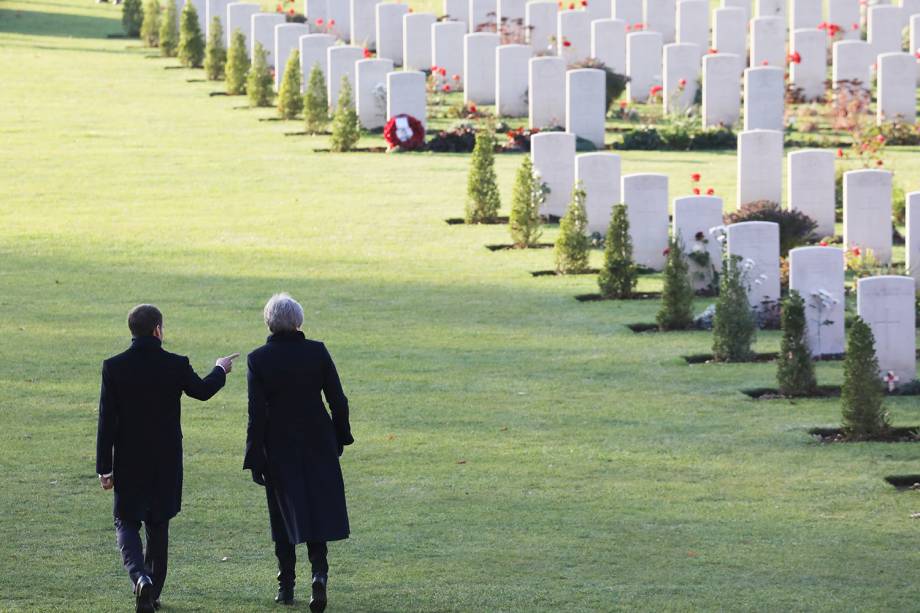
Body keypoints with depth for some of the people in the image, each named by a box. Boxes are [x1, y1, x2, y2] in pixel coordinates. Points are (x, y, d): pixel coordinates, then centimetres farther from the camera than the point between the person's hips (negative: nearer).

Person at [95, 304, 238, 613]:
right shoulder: (176, 365, -9)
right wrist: (221, 370, 34)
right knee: (157, 524, 14)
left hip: (128, 461, -1)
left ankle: (140, 576, -20)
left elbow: (107, 420, -8)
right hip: (166, 461, 1)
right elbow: (202, 390, 12)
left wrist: (105, 467, -3)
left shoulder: (114, 367, -10)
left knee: (127, 522, 7)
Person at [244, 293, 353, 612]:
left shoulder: (258, 359, -9)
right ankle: (319, 571, -15)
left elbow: (256, 413, -9)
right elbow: (338, 400, -2)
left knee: (285, 513, 11)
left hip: (279, 445, 0)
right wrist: (341, 437, 12)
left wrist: (254, 459, -5)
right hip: (318, 442, 0)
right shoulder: (317, 352, -6)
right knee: (317, 507, 8)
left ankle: (286, 585, 14)